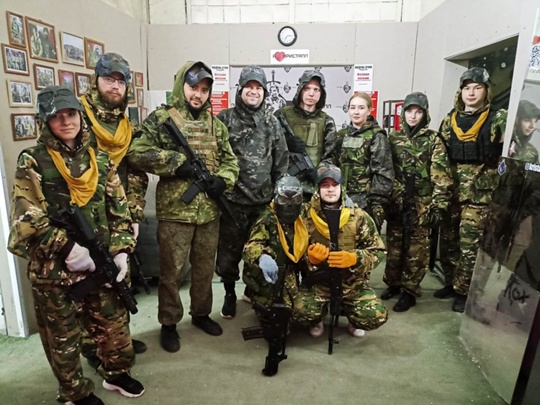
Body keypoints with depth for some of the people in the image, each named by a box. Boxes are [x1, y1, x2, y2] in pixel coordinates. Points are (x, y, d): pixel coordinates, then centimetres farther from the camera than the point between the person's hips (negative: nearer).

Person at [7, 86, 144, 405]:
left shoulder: (100, 160, 5)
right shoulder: (32, 162, -6)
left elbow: (118, 209, 4)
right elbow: (27, 218, -13)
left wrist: (121, 251, -6)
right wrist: (67, 247, -21)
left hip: (101, 262, 4)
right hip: (54, 268, -3)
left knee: (115, 323, 16)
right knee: (63, 334, 13)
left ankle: (117, 373, 41)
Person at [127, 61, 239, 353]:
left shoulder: (216, 124, 12)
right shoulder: (161, 119, -3)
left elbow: (230, 160, 13)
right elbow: (136, 152, -13)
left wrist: (223, 180, -7)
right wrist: (176, 162, -18)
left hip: (209, 211, 5)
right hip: (174, 211, -4)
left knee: (205, 267, 18)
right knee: (171, 270, 7)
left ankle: (201, 313, 38)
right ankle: (169, 324, 27)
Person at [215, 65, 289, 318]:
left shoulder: (272, 122, 9)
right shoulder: (225, 119, 0)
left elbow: (281, 160, 10)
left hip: (264, 200, 3)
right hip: (232, 199, -2)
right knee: (229, 250, 7)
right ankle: (230, 294, 28)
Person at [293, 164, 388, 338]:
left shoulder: (359, 217, -7)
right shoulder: (306, 215, -8)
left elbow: (377, 251, -4)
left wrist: (354, 259, -24)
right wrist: (310, 258, -25)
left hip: (353, 281, 1)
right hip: (317, 280, 0)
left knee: (377, 317, -18)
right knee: (302, 314, -25)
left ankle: (352, 318, 21)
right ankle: (317, 321, 16)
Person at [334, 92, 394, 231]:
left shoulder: (377, 136, -5)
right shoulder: (341, 135, 12)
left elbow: (383, 173, -11)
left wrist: (378, 204, -16)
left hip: (366, 202, -5)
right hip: (342, 199, 5)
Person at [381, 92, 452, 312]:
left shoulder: (433, 140, -2)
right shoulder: (394, 137, 8)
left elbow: (441, 175, -7)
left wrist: (439, 205, -13)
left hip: (421, 205, -3)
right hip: (396, 203, 3)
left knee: (416, 250, 5)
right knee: (394, 246, 12)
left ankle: (409, 291, 18)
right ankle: (393, 283, 30)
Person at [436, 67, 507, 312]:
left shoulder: (497, 119, -1)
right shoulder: (450, 120, 11)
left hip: (479, 193, -4)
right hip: (451, 192, 5)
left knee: (469, 245, -1)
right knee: (448, 241, 12)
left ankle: (464, 291, 13)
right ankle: (451, 283, 28)